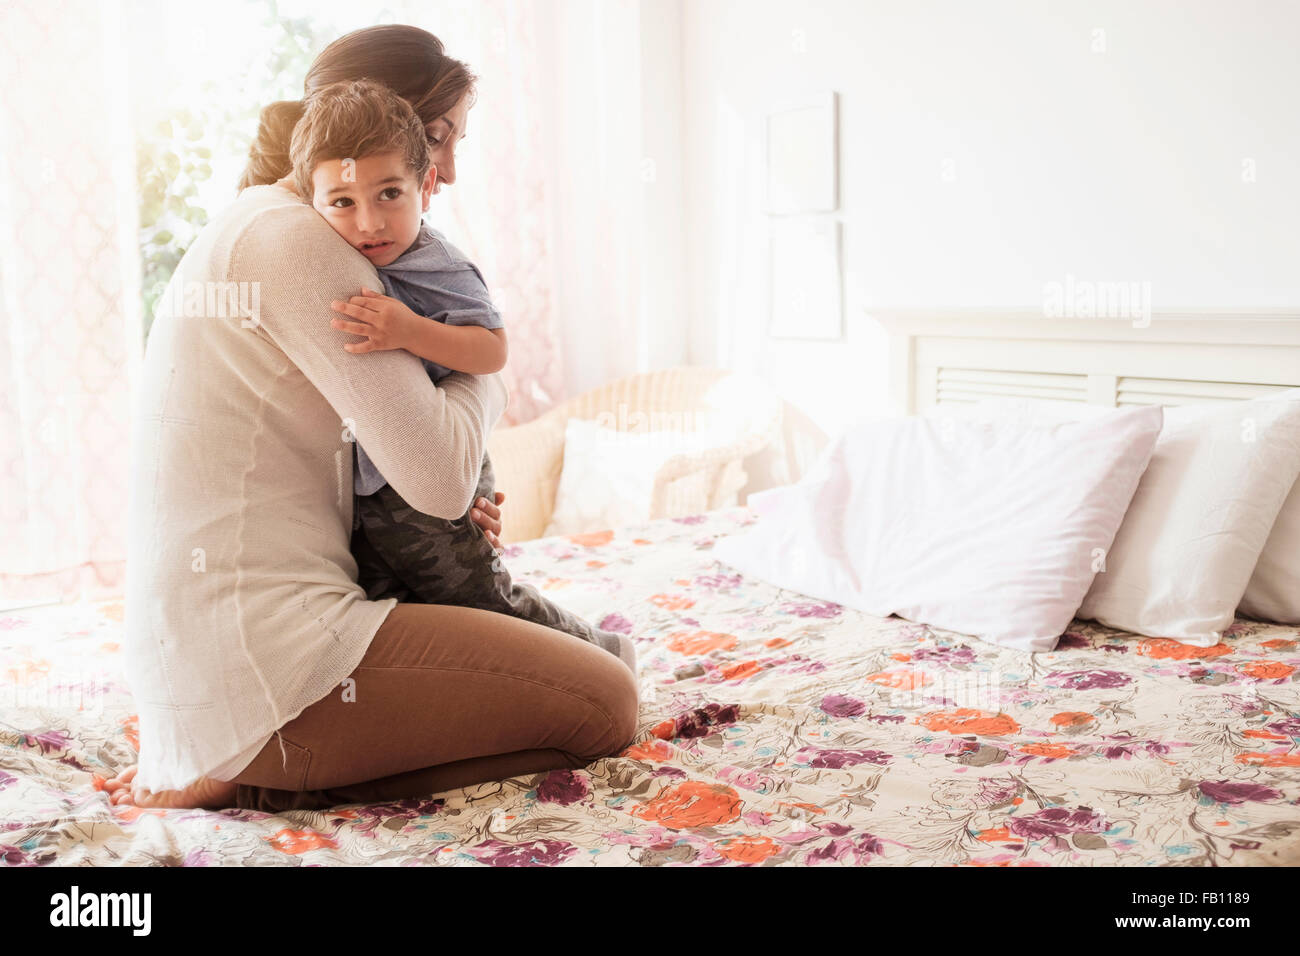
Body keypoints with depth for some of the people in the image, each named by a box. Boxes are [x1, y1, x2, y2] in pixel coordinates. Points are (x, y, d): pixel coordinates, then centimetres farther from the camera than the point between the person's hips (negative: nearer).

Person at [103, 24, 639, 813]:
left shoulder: (248, 229, 19)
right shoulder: (298, 240, -13)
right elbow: (441, 477, -20)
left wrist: (458, 510, 5)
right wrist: (486, 374, 3)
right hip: (260, 653, -10)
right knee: (605, 704, -8)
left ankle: (225, 763, 11)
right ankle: (252, 778, -8)